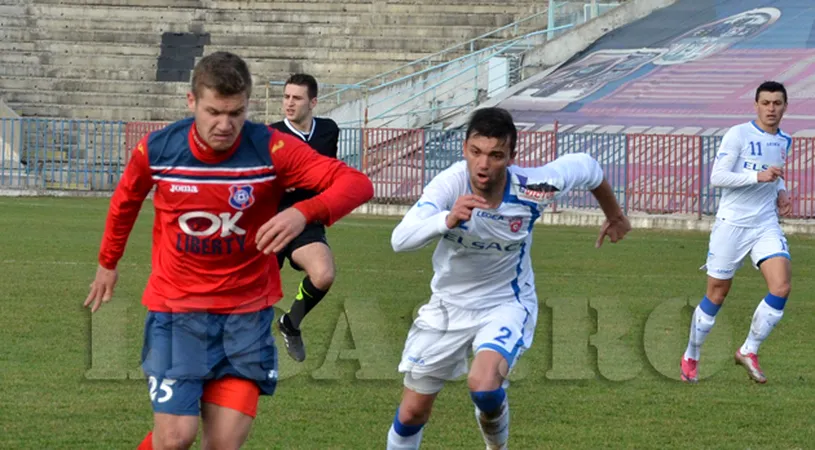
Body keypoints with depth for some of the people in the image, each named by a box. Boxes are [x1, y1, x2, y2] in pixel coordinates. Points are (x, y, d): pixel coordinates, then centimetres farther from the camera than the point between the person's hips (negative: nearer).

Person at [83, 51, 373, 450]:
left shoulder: (271, 149, -14)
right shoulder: (156, 149, -10)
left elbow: (356, 184, -22)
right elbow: (125, 202, 13)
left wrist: (304, 213, -40)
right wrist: (108, 262, 26)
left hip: (247, 314, 0)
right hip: (176, 311, 0)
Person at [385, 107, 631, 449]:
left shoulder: (533, 187, -24)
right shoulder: (449, 184, -26)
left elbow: (586, 166, -2)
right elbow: (400, 240, -39)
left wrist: (614, 215, 16)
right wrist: (447, 219, -58)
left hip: (507, 303, -1)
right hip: (449, 303, 1)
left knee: (484, 386, -29)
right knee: (412, 411, 8)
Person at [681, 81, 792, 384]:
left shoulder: (783, 141, 10)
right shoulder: (738, 135, -9)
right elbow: (717, 177, -16)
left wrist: (781, 192, 8)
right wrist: (759, 177, -24)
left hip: (766, 225, 5)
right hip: (732, 224, -5)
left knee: (781, 288, -15)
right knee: (716, 295, 3)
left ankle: (749, 351, 2)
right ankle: (690, 357, 21)